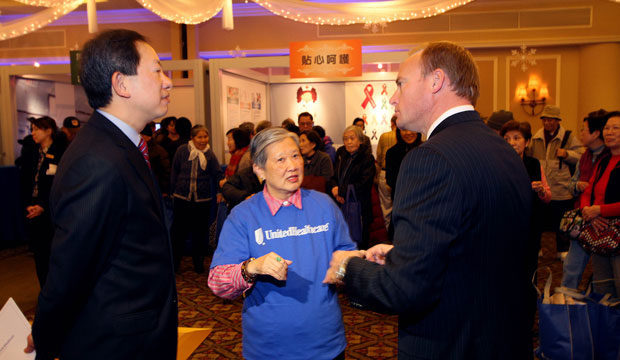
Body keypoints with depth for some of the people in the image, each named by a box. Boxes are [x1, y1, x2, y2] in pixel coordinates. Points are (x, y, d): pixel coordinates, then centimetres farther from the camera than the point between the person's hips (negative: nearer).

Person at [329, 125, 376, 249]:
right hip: (340, 205, 5)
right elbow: (333, 177, 14)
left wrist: (341, 191, -12)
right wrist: (334, 188, -8)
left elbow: (363, 185, -14)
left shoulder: (367, 159, -6)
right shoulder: (341, 154, 12)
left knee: (359, 245, 1)